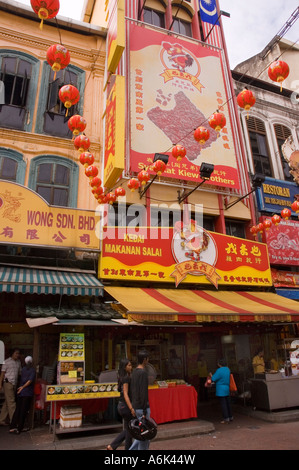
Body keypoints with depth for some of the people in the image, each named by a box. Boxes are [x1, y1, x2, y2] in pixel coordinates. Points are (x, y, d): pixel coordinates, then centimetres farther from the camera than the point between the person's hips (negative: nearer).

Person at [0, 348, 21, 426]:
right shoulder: (7, 361, -3)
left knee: (7, 403, 10)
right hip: (8, 383, -6)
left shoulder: (18, 362, 13)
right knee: (11, 402, -6)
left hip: (15, 384, 6)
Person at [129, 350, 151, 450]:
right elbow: (143, 392, -23)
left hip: (136, 406, 9)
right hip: (142, 407, -9)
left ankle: (132, 449, 17)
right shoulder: (143, 372, -19)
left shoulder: (135, 372, 11)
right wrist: (144, 411, -20)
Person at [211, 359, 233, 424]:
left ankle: (226, 418, -1)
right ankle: (230, 417, 25)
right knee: (228, 403, 16)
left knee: (223, 404, -2)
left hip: (221, 390, -8)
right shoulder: (228, 369, 5)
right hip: (227, 389, 8)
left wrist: (211, 375, 6)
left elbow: (213, 379, -15)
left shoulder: (219, 371, -19)